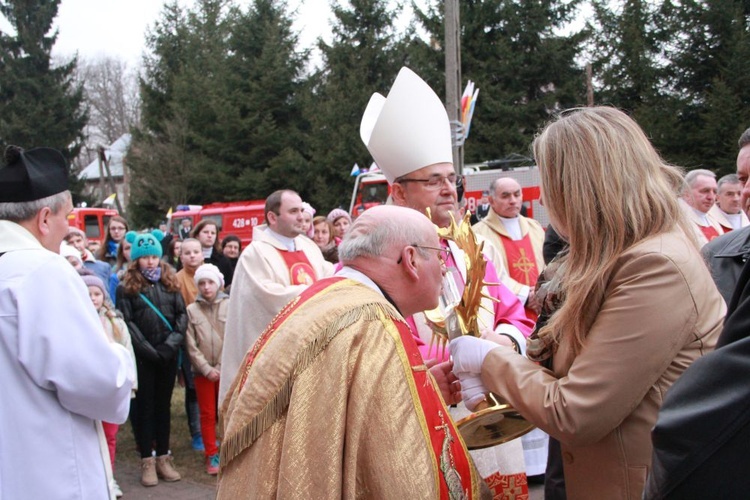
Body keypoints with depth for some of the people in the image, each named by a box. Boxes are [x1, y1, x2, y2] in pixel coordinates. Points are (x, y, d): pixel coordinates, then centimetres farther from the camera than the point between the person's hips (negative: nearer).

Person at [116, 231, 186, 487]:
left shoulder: (170, 283, 10)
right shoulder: (126, 287, 0)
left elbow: (182, 315, 5)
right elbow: (127, 322, -7)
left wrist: (171, 344, -9)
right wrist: (149, 350, -13)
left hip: (168, 355, 3)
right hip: (142, 356, -3)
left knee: (163, 404, 10)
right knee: (145, 405, 3)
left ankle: (163, 457, 17)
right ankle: (147, 461, 8)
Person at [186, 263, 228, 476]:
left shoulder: (230, 306, -3)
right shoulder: (192, 310, 1)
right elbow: (191, 345, -1)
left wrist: (221, 367, -11)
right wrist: (206, 368, -9)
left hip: (227, 370, -1)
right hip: (202, 371, 1)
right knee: (207, 414, 7)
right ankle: (212, 455, 16)